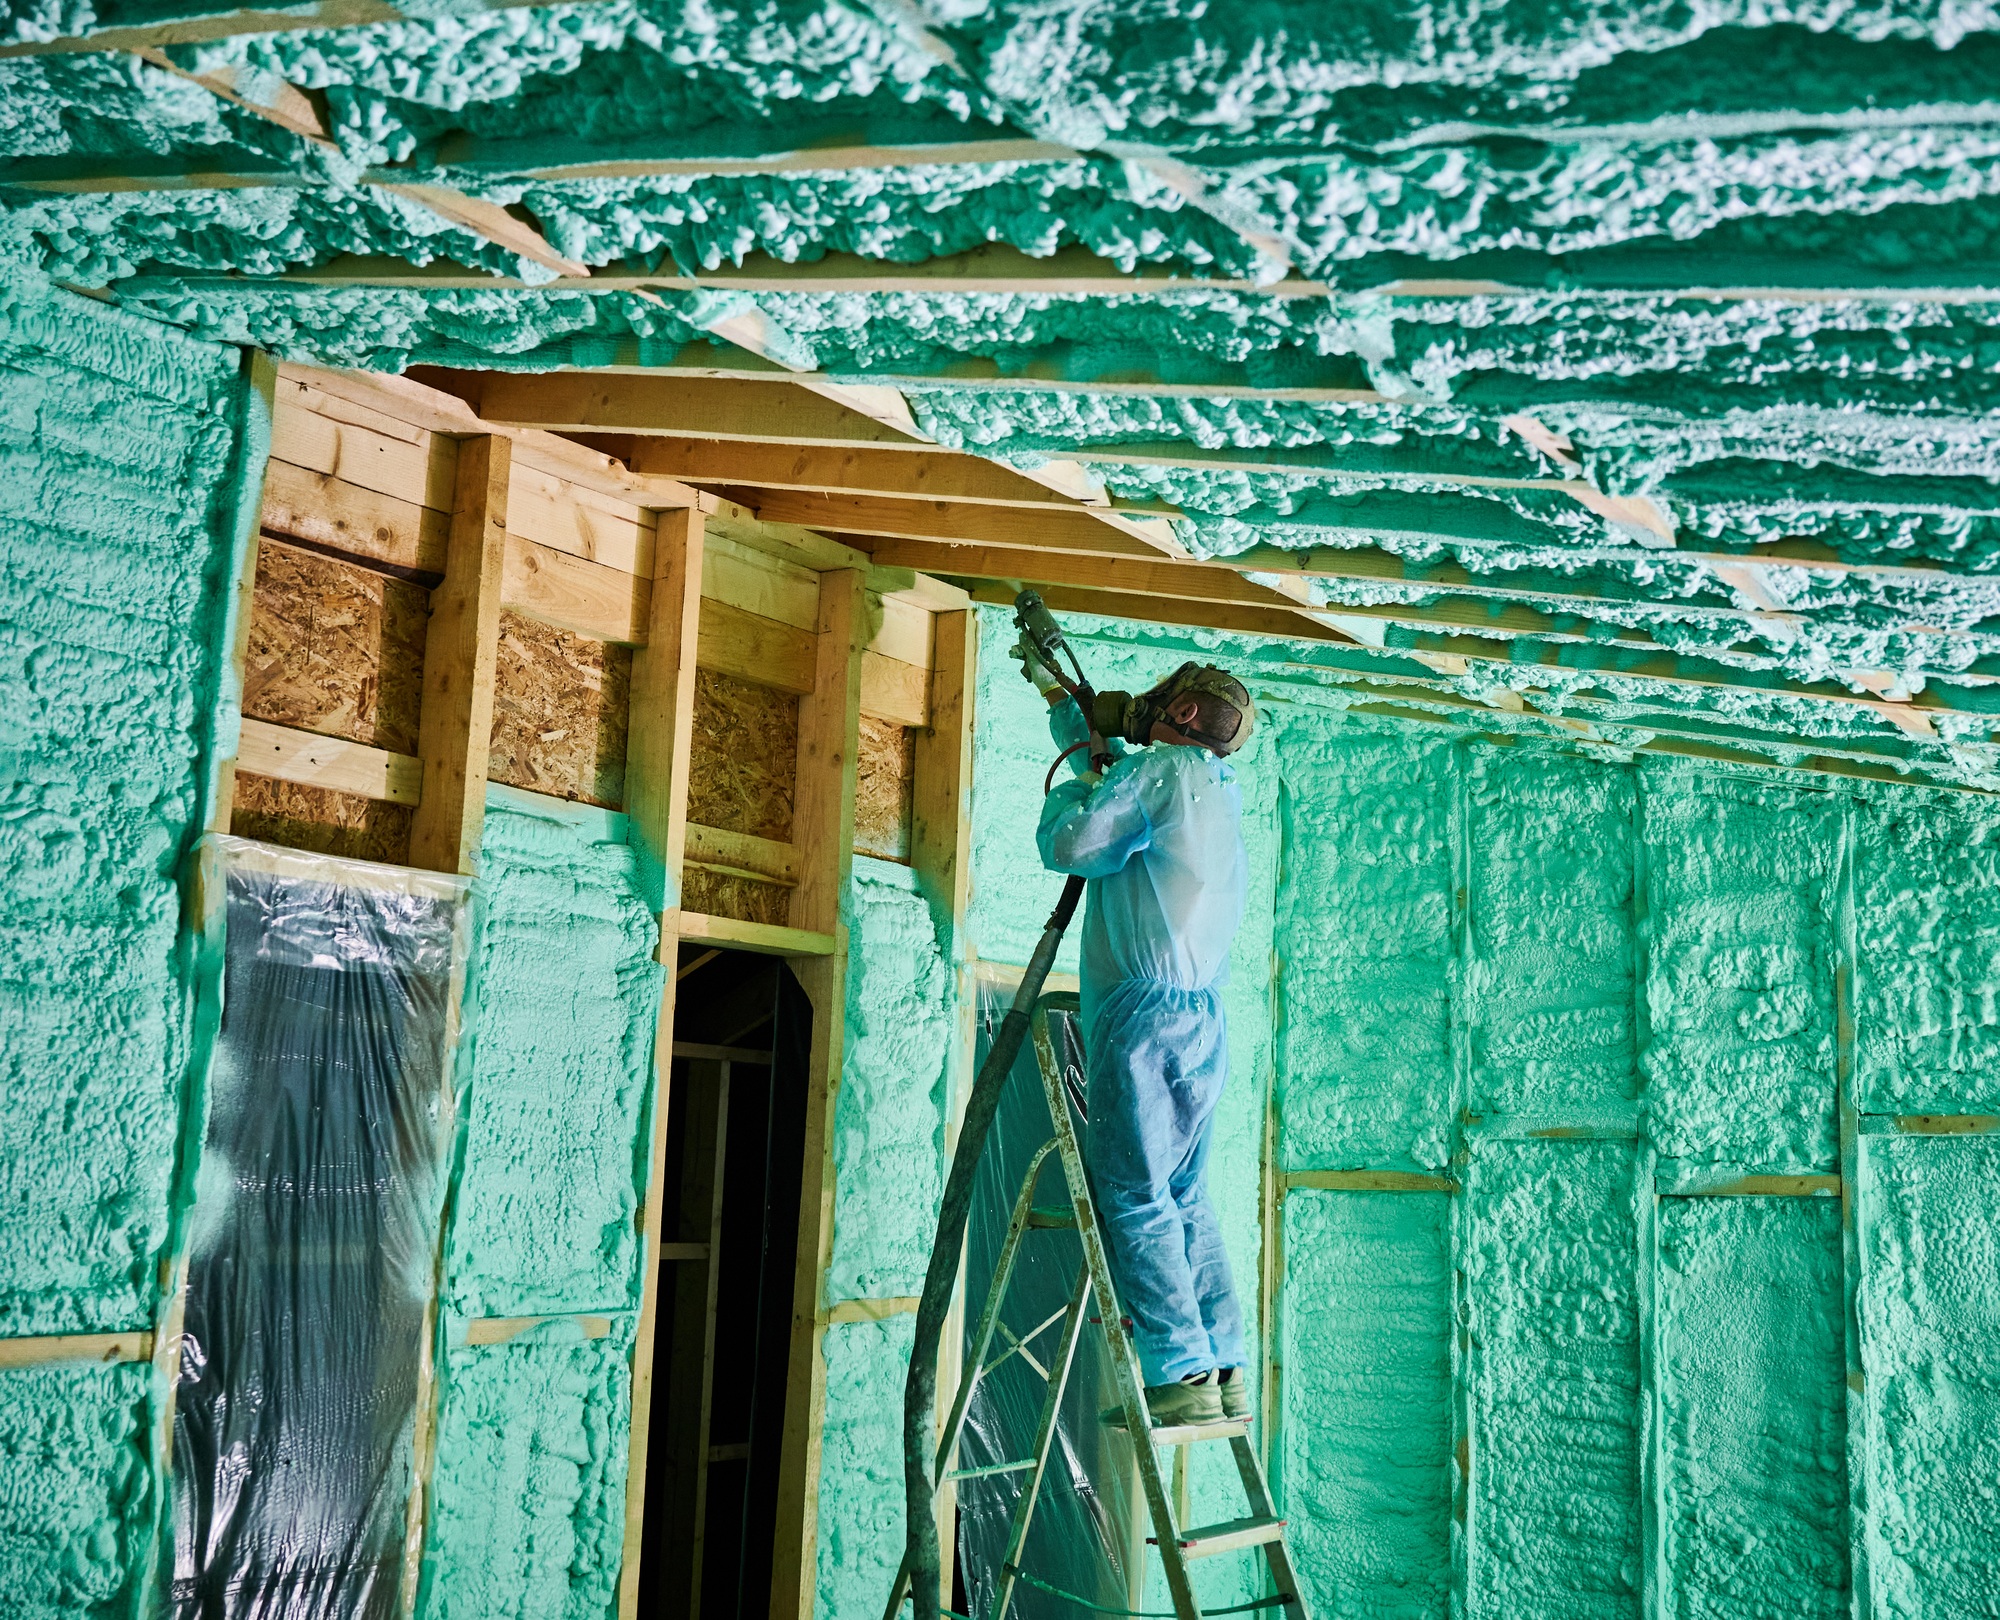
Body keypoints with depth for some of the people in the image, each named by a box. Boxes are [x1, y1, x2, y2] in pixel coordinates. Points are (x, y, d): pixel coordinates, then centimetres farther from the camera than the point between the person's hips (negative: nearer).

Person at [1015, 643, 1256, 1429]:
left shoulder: (1165, 768, -5)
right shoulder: (1220, 793, 21)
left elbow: (1068, 845, -11)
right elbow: (1116, 765, 37)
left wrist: (1077, 781, 9)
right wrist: (1054, 691, 46)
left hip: (1146, 1011, -8)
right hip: (1205, 1018, 8)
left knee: (1133, 1196, -6)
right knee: (1184, 1198, 12)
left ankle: (1182, 1377, -9)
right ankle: (1226, 1371, 11)